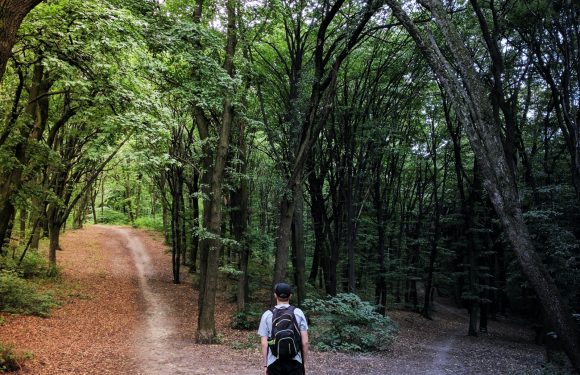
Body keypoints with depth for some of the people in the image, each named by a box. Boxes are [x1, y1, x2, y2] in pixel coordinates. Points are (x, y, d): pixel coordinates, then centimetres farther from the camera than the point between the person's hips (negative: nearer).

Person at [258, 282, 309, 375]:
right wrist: (304, 362, 8)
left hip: (274, 363, 0)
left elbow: (264, 344, -3)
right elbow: (305, 342, -3)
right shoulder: (298, 313, -2)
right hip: (295, 362, 0)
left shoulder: (267, 315, -2)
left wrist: (265, 365, 5)